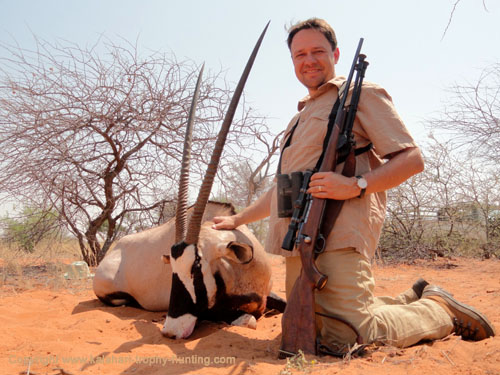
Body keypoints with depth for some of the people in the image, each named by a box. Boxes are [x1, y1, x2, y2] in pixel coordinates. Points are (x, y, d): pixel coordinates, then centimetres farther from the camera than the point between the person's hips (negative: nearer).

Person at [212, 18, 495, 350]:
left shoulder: (361, 94, 4)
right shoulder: (301, 117, 28)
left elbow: (412, 159, -6)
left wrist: (357, 185, -21)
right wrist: (238, 219, 29)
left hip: (337, 235, -8)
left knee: (349, 337, -17)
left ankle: (439, 310, 10)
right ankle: (413, 298, 24)